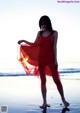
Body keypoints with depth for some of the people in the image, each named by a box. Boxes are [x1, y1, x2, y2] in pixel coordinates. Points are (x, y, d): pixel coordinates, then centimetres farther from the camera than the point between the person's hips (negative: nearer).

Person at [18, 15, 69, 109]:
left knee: (56, 79, -2)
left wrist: (55, 60, -8)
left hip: (51, 58, -3)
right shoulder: (39, 33, 11)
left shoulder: (54, 33, 2)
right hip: (41, 59, 3)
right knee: (43, 80, 4)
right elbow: (34, 45, 16)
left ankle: (63, 100, 9)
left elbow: (54, 47, -3)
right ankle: (44, 102, 10)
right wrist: (24, 41, 8)